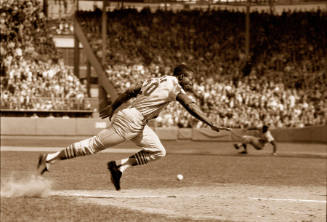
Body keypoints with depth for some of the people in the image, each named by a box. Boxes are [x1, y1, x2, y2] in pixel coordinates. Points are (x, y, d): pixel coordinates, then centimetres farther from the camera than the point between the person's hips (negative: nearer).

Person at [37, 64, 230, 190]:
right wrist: (212, 125, -19)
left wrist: (113, 107, 27)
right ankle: (51, 158, 0)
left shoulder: (158, 81, 17)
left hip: (138, 126, 10)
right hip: (130, 120, -10)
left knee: (158, 152, 11)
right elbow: (191, 106, -18)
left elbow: (130, 92, 19)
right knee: (95, 145, -5)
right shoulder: (174, 86, -9)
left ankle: (121, 165, 6)